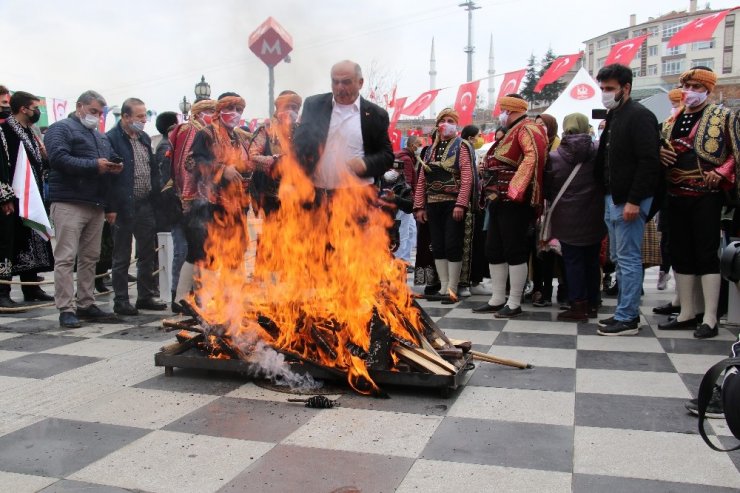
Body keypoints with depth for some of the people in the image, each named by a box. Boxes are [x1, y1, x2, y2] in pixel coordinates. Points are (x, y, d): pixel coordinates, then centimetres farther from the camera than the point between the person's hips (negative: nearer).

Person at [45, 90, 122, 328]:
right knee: (66, 258, -7)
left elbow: (108, 168, 25)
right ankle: (66, 310, -6)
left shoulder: (101, 137, 25)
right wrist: (94, 165, -16)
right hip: (68, 203, -7)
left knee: (90, 257, 8)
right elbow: (58, 158, -16)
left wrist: (110, 206, 18)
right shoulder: (61, 129, 1)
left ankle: (86, 304, 15)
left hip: (96, 205, 7)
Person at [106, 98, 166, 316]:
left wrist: (155, 196, 8)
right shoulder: (111, 139, -11)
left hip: (145, 205, 7)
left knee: (148, 254, 13)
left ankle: (146, 296, 25)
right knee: (122, 257, 4)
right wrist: (113, 206, -19)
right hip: (124, 207, -7)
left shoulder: (145, 138, 14)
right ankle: (121, 301, 13)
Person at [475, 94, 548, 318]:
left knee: (514, 251, -5)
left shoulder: (528, 128, -9)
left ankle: (514, 303, 2)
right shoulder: (512, 132, 22)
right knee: (493, 250, 11)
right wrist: (493, 194, 14)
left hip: (514, 201, -10)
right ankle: (497, 299, 19)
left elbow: (534, 157, -25)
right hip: (499, 200, 10)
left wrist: (515, 190, -27)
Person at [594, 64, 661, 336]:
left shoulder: (640, 116, -12)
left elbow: (649, 162, -20)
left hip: (629, 201, -10)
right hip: (612, 198, 10)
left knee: (628, 259, -5)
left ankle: (627, 319, 1)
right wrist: (608, 195, 16)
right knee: (619, 258, 13)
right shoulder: (612, 117, 17)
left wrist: (634, 200, -23)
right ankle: (626, 312, 23)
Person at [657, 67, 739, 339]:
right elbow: (661, 150, 25)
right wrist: (660, 154, 3)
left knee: (707, 255, -4)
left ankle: (710, 319, 1)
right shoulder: (672, 120, 15)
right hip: (676, 196, 6)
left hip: (706, 196, -6)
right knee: (680, 254, 9)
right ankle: (686, 313, 18)